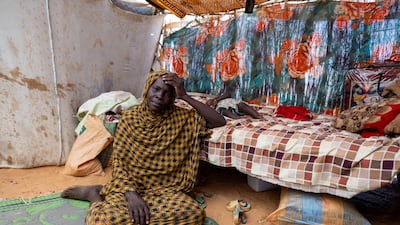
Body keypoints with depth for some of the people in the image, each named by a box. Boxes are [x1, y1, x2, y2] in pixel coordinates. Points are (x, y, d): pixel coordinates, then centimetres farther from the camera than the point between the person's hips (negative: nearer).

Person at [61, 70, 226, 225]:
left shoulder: (181, 118, 0)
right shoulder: (129, 117, -1)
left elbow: (220, 122, -9)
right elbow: (119, 162, -5)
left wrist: (185, 96, -13)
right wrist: (131, 193, -22)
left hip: (163, 188, 4)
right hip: (128, 186, -4)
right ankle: (96, 194, 4)